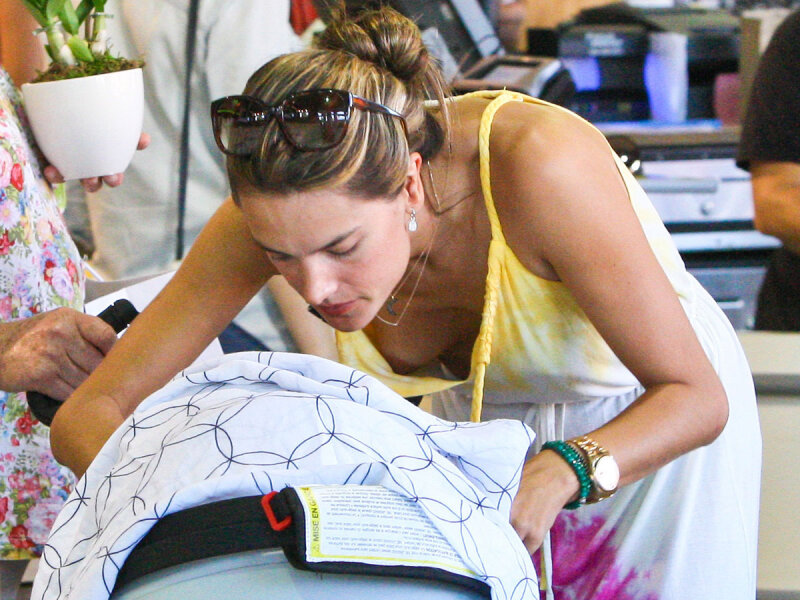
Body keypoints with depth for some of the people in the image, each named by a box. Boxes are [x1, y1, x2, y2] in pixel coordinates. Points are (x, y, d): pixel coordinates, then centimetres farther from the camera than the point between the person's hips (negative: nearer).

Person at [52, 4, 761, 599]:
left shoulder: (540, 163, -39)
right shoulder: (289, 207, -27)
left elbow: (695, 394, -30)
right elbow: (86, 414, -23)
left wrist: (561, 473, -48)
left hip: (658, 424, -3)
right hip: (478, 419, 3)